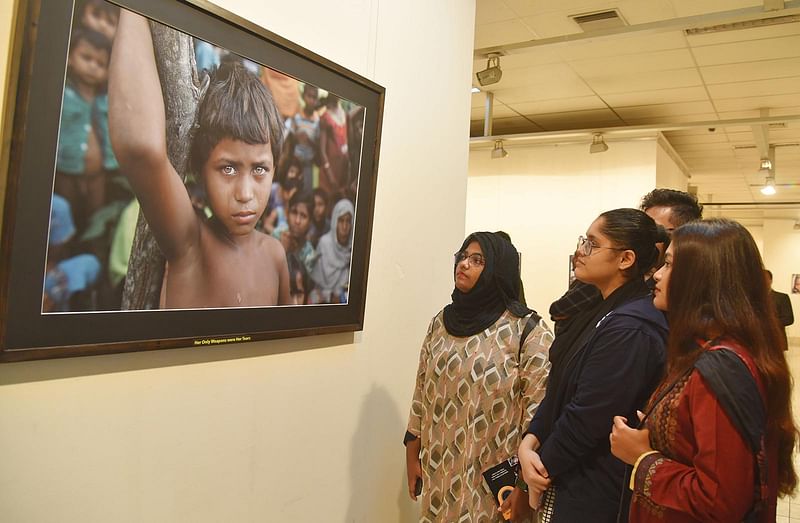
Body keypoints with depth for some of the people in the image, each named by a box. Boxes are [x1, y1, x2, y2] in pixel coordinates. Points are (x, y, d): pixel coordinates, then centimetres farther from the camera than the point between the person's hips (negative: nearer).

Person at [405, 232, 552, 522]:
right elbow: (423, 391, 8)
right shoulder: (441, 321, 4)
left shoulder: (527, 330, -12)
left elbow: (539, 410, -13)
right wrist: (412, 456, 9)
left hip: (494, 478, -4)